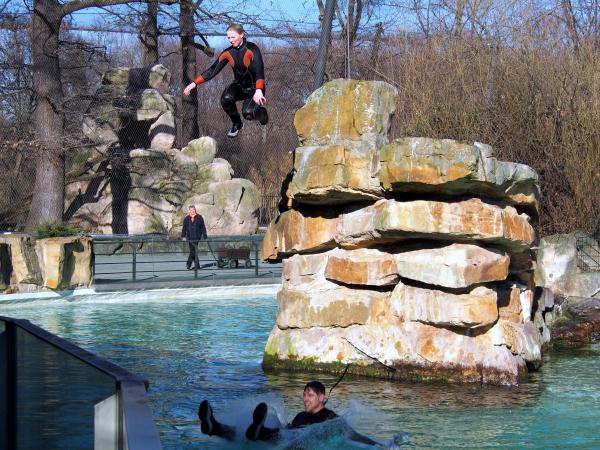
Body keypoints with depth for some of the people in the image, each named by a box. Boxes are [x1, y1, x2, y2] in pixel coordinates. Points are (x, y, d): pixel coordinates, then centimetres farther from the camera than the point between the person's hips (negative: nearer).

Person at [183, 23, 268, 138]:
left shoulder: (252, 49, -18)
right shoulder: (228, 52, -3)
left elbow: (259, 70, -29)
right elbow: (213, 70, -1)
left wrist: (258, 90, -45)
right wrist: (194, 83, -10)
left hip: (254, 87, -5)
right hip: (239, 85, 5)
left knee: (248, 112, -31)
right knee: (226, 98, -30)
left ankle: (262, 113, 7)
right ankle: (236, 124, -1)